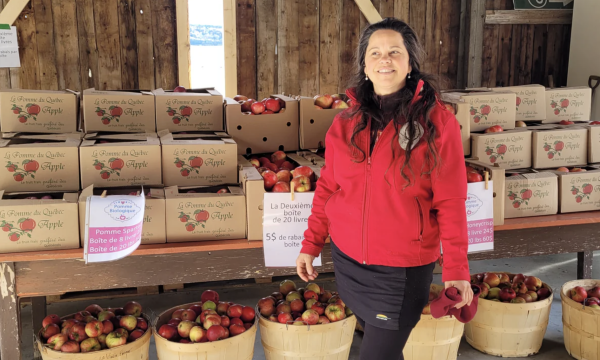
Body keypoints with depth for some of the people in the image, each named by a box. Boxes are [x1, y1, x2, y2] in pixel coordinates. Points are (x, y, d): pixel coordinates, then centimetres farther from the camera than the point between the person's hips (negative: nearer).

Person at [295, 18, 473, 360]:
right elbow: (328, 187, 8)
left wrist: (456, 269, -11)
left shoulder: (437, 120, -10)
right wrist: (311, 245, 7)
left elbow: (451, 202, -10)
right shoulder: (346, 122, 2)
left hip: (405, 270, -4)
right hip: (348, 261, 4)